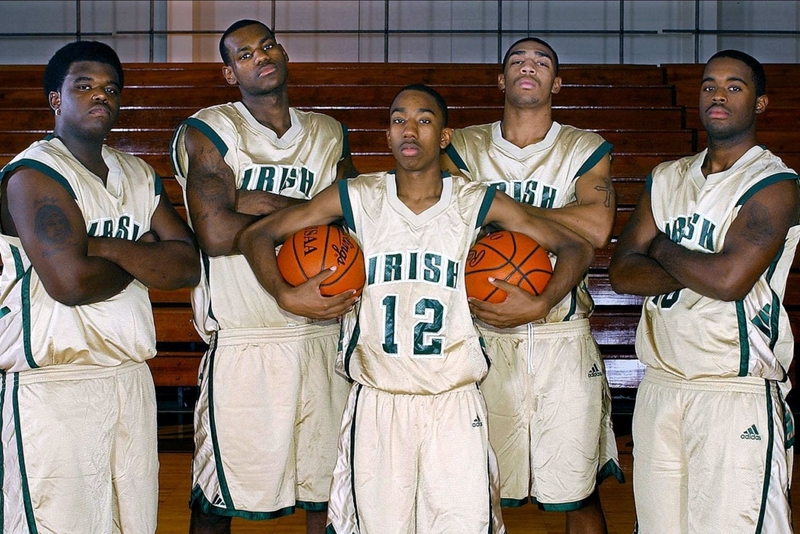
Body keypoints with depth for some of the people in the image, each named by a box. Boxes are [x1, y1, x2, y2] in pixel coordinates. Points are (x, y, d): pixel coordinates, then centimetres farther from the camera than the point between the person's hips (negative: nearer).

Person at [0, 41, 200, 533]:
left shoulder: (139, 176, 14)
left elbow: (189, 265, 4)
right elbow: (70, 281, -21)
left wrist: (107, 247, -11)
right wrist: (143, 257, -2)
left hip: (132, 381, 7)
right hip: (52, 389, -7)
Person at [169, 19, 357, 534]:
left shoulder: (330, 135, 13)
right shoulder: (207, 132, 0)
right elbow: (216, 234, -15)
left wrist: (265, 204, -11)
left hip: (323, 334, 4)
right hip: (242, 342, -4)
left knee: (326, 487, 10)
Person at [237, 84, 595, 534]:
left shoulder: (477, 204, 0)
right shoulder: (356, 198, 1)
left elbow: (578, 247, 5)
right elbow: (257, 235, 6)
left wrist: (536, 307, -9)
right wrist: (286, 296, -9)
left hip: (455, 406, 0)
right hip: (377, 406, 1)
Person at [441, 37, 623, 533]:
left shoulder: (587, 149, 4)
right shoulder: (465, 148, 9)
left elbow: (596, 228, -15)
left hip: (563, 340, -1)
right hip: (485, 338, 1)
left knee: (580, 493, 5)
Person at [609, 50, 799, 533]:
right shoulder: (667, 179, 13)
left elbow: (729, 279, -21)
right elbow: (622, 272, 3)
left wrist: (661, 247, -4)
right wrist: (699, 268, -12)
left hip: (738, 393, -6)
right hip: (660, 385, 6)